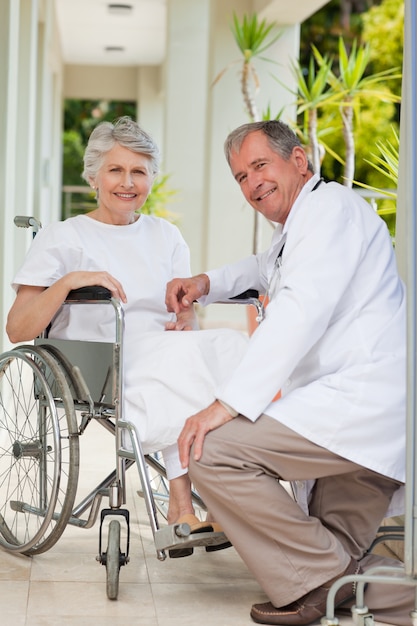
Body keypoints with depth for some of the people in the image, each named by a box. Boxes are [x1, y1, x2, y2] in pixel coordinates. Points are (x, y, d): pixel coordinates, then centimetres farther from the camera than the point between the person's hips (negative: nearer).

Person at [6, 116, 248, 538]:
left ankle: (183, 507, -28)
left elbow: (186, 315, 17)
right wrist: (68, 280, -17)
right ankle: (181, 505, -27)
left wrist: (184, 324, -8)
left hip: (162, 353, 5)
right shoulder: (62, 239, 9)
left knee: (229, 344, -29)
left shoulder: (166, 237, 23)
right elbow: (17, 330, -2)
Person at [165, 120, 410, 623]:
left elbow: (299, 312, -19)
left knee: (212, 452, -17)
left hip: (362, 396, -11)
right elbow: (268, 267, 48)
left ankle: (320, 581, -11)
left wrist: (227, 404, -24)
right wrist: (207, 283, 26)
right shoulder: (301, 223, 26)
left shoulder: (330, 205, -6)